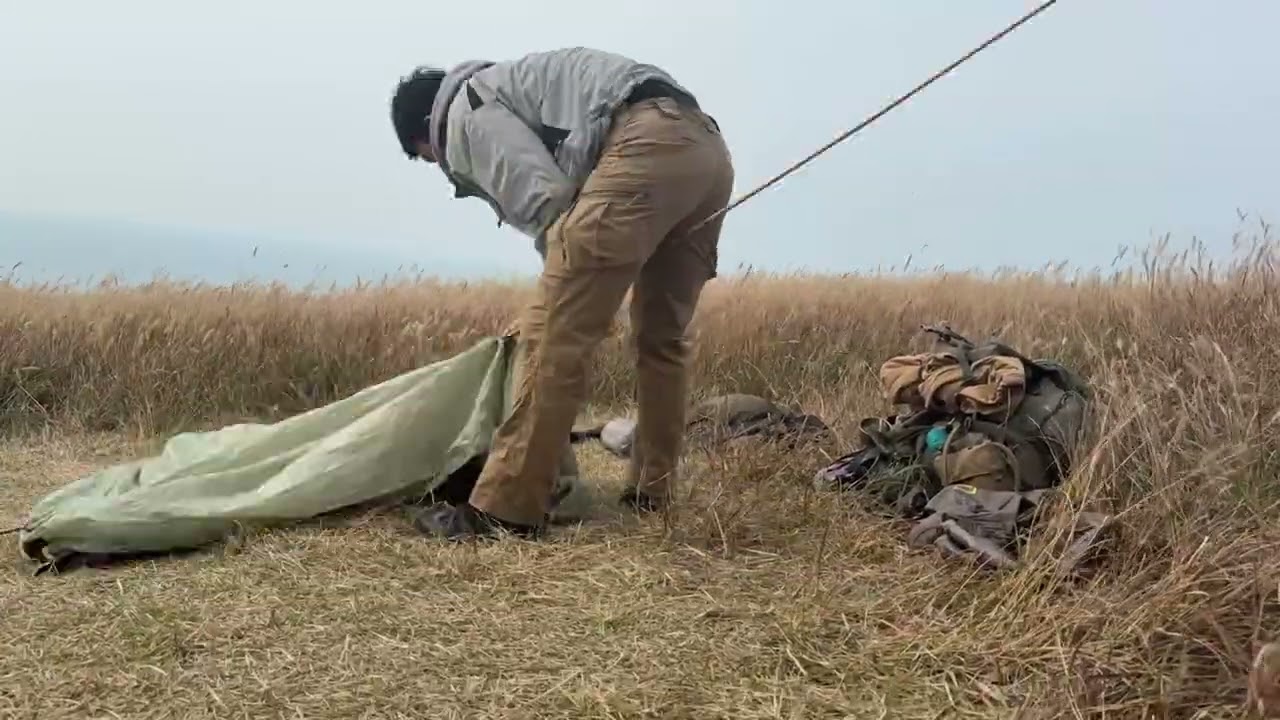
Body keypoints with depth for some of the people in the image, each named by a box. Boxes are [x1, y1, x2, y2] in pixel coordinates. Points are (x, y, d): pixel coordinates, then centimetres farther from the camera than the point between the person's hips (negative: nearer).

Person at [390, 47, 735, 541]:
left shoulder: (467, 110, 11)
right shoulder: (506, 89, 39)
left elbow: (544, 199, -5)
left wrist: (564, 283, 10)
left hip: (648, 145, -10)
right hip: (706, 147, 10)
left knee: (558, 334, -8)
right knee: (662, 334, 19)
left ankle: (503, 509, -5)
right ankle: (650, 493, 27)